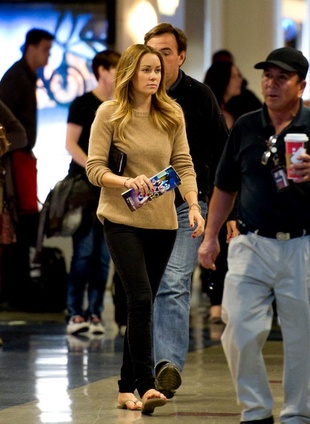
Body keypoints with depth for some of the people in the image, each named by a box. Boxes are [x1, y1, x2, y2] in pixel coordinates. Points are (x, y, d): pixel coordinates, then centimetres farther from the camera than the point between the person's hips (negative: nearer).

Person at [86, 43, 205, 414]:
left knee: (141, 304, 9)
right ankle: (146, 384, -18)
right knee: (141, 300, -16)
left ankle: (127, 388, 17)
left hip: (162, 222, 4)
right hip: (122, 220, -4)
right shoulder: (109, 114, -3)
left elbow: (184, 164, 5)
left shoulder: (172, 115, 8)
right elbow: (94, 168, -6)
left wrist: (194, 206, -9)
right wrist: (126, 181, -24)